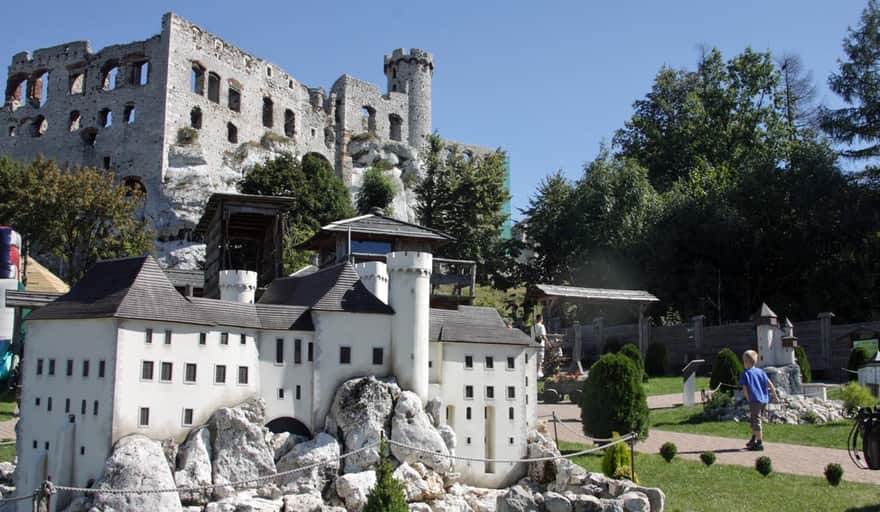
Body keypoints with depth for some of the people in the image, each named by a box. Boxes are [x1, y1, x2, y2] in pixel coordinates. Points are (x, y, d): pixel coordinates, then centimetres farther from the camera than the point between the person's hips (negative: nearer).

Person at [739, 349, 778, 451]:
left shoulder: (745, 374, -5)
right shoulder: (760, 371, 12)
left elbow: (745, 389, -10)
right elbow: (770, 383, 11)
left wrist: (749, 399, -1)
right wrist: (775, 395, 18)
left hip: (755, 400, -7)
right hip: (764, 400, 7)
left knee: (756, 421, -1)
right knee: (754, 420, 19)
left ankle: (760, 443, 1)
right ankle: (753, 440, 28)